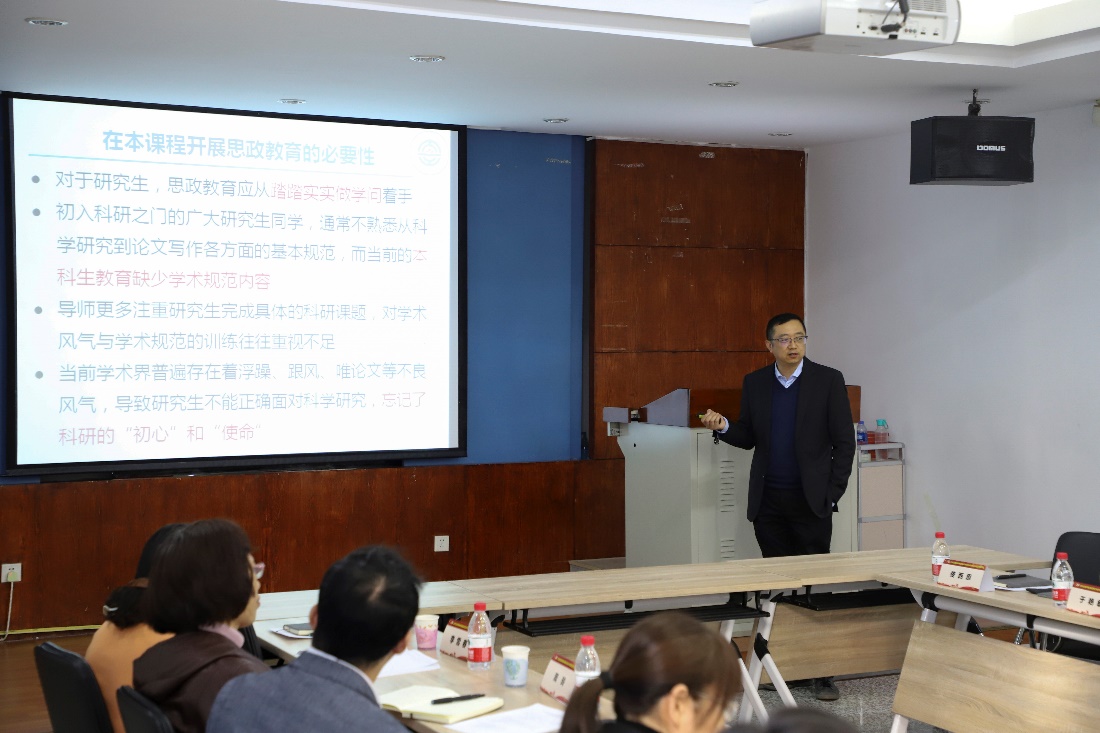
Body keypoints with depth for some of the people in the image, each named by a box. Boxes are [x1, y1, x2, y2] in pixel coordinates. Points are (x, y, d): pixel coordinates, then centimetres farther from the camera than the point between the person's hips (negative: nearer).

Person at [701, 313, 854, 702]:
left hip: (810, 500, -3)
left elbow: (844, 441, -2)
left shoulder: (828, 380, -3)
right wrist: (723, 426, -8)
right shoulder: (754, 383, 7)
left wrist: (832, 493, -7)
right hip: (767, 502, 3)